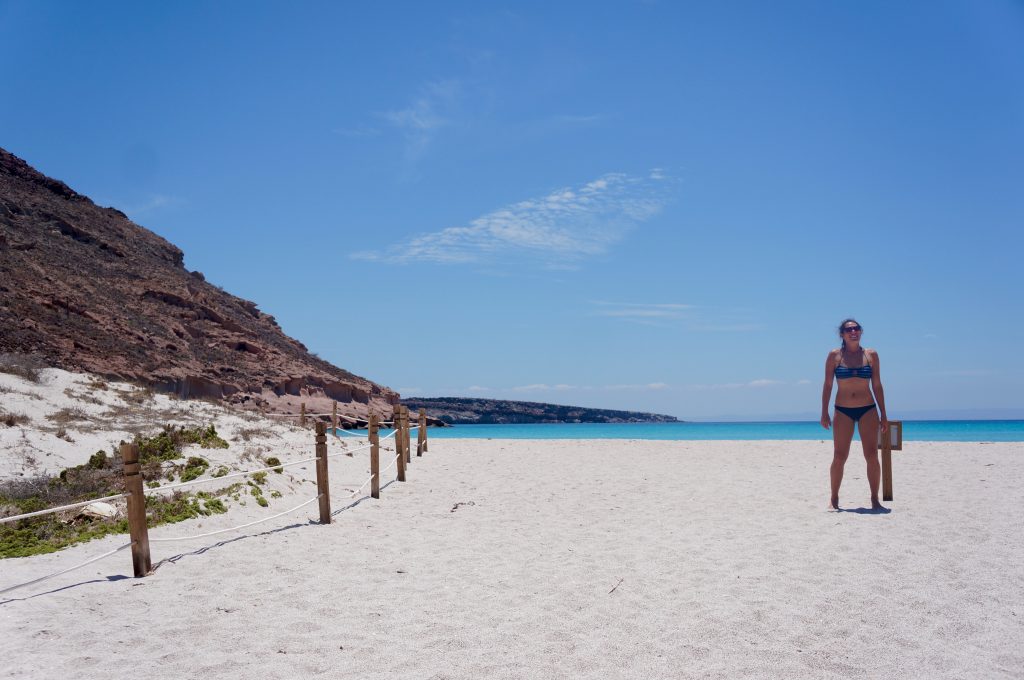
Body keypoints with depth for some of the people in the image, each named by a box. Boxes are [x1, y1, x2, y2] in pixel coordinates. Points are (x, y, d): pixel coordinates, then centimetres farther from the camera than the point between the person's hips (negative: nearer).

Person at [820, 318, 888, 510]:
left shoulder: (871, 355, 5)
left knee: (872, 455, -1)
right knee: (839, 456, -1)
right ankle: (834, 499, 11)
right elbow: (827, 385, 1)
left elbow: (877, 386, 7)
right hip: (843, 411, -1)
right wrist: (824, 413, -5)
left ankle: (875, 499, 10)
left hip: (868, 409, 1)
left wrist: (883, 415, 6)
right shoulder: (834, 356, 1)